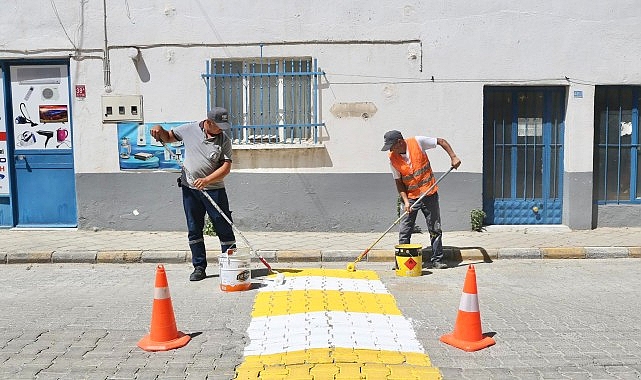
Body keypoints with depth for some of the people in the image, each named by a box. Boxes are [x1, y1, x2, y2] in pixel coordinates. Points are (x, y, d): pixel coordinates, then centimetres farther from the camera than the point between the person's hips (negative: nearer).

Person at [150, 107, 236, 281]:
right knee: (194, 230, 8)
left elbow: (226, 167, -12)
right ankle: (199, 267, 19)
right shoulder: (190, 129, 0)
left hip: (214, 190, -2)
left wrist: (207, 180, -24)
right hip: (190, 188, 2)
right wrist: (159, 130, -5)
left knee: (225, 229, 0)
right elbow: (168, 137, 17)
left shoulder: (225, 141, -6)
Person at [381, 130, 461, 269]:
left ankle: (437, 260, 17)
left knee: (435, 229, 6)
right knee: (404, 232, -2)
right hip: (410, 197, 1)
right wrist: (405, 201, -11)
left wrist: (453, 157, -13)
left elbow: (441, 141, -2)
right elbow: (398, 182, -1)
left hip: (429, 194, -1)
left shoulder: (417, 142, -12)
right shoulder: (393, 159, -6)